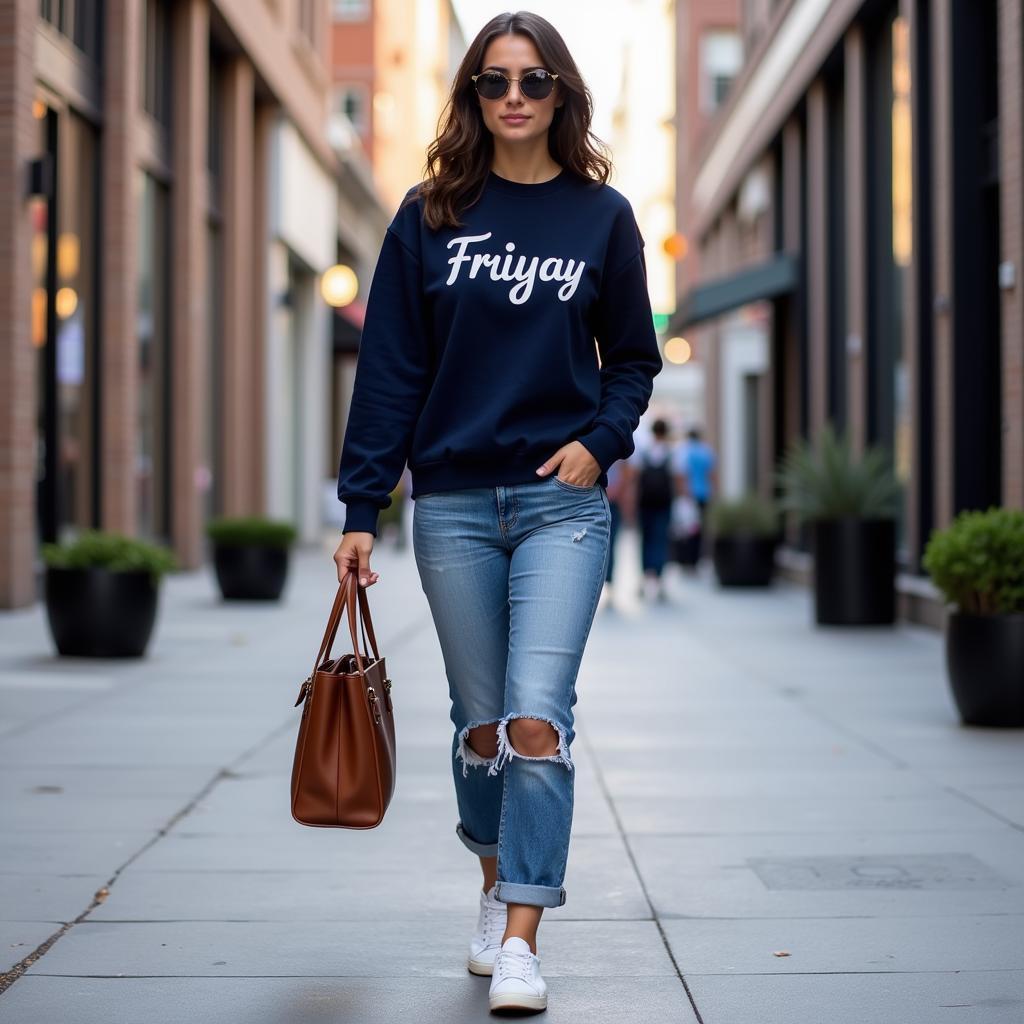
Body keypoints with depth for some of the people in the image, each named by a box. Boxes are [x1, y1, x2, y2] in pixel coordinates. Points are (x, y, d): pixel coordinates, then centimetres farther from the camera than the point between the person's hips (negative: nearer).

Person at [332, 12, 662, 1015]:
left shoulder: (603, 215, 5)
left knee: (537, 716, -12)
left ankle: (520, 941, -7)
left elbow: (633, 358, 12)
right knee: (480, 720, 9)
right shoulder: (429, 217, 4)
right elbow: (389, 369, 2)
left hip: (562, 500, -1)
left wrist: (600, 441, -7)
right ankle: (495, 883, 31)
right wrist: (360, 508, -3)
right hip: (453, 503, 1)